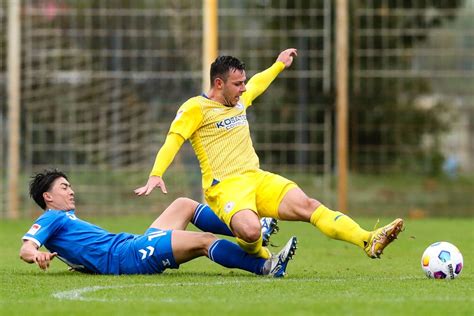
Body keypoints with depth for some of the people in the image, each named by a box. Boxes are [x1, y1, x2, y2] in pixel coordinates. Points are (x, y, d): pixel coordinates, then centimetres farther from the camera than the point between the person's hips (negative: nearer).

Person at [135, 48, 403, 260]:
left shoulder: (240, 100, 19)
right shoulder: (196, 108, -3)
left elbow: (257, 84, 42)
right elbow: (173, 141, -11)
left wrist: (279, 65, 54)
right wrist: (156, 175, -24)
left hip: (258, 178, 7)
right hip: (225, 186, -7)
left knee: (308, 205, -17)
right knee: (251, 230, -36)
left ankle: (369, 241, -29)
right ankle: (260, 258, 1)